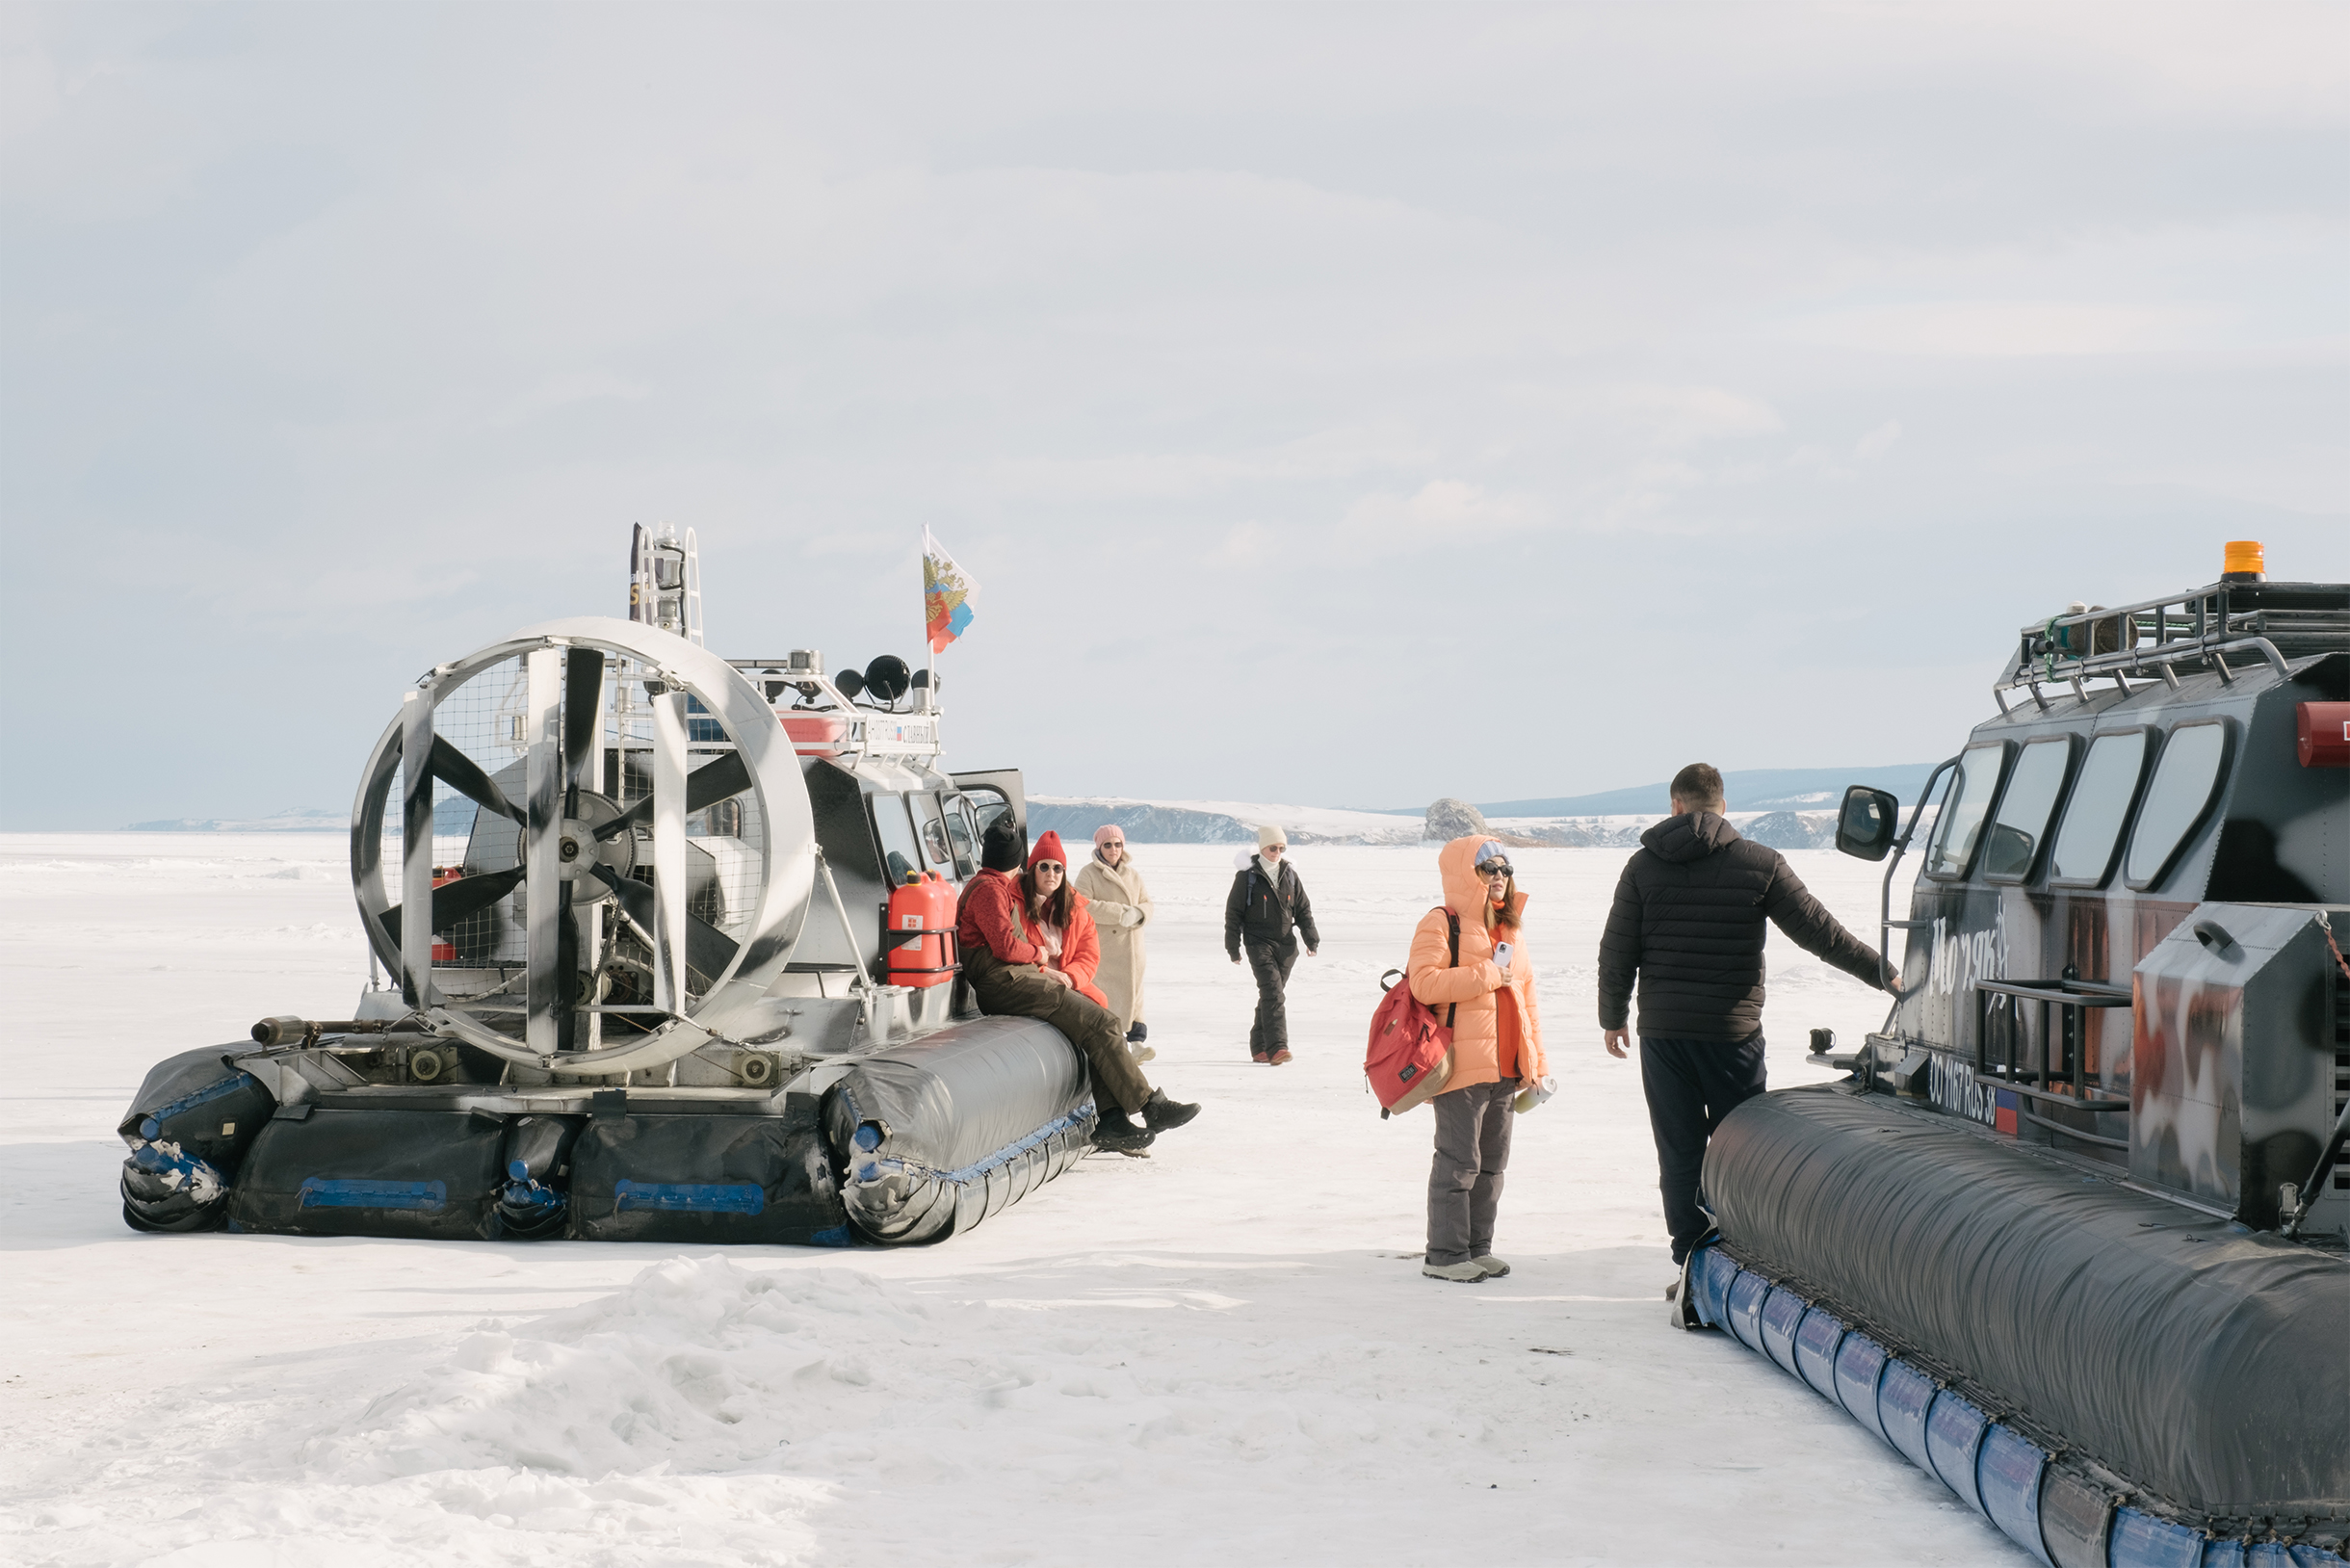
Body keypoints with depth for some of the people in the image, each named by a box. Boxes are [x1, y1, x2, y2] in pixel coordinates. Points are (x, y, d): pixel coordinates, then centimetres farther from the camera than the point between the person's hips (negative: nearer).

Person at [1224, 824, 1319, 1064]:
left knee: (1271, 995, 9)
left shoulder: (1289, 874, 11)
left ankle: (1259, 1048, 20)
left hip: (1286, 945, 5)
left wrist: (1311, 939, 12)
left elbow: (1303, 909, 17)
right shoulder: (1247, 876, -2)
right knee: (1272, 991, -19)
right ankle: (1276, 1047, -28)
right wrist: (1233, 946, 0)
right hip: (1259, 943, -5)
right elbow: (1233, 912, 1)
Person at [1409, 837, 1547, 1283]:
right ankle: (1445, 1254, 0)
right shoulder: (1440, 924, -6)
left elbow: (1527, 996, 22)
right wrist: (1485, 976, -17)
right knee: (1459, 1162, -6)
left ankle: (1477, 1247, 20)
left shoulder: (1511, 931, 19)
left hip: (1504, 1068, 8)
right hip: (1461, 1066, -8)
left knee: (1492, 1162, 12)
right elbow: (1424, 982, -21)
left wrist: (1536, 1060, 18)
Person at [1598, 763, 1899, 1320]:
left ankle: (1690, 1269, 1)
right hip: (1733, 1032, -1)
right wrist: (1886, 975, 7)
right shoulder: (1759, 864, -3)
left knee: (1679, 1154, 6)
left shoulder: (1644, 866, 2)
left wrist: (1612, 1018, 17)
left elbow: (1616, 952, 3)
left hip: (1662, 1031, 1)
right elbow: (1820, 932, -1)